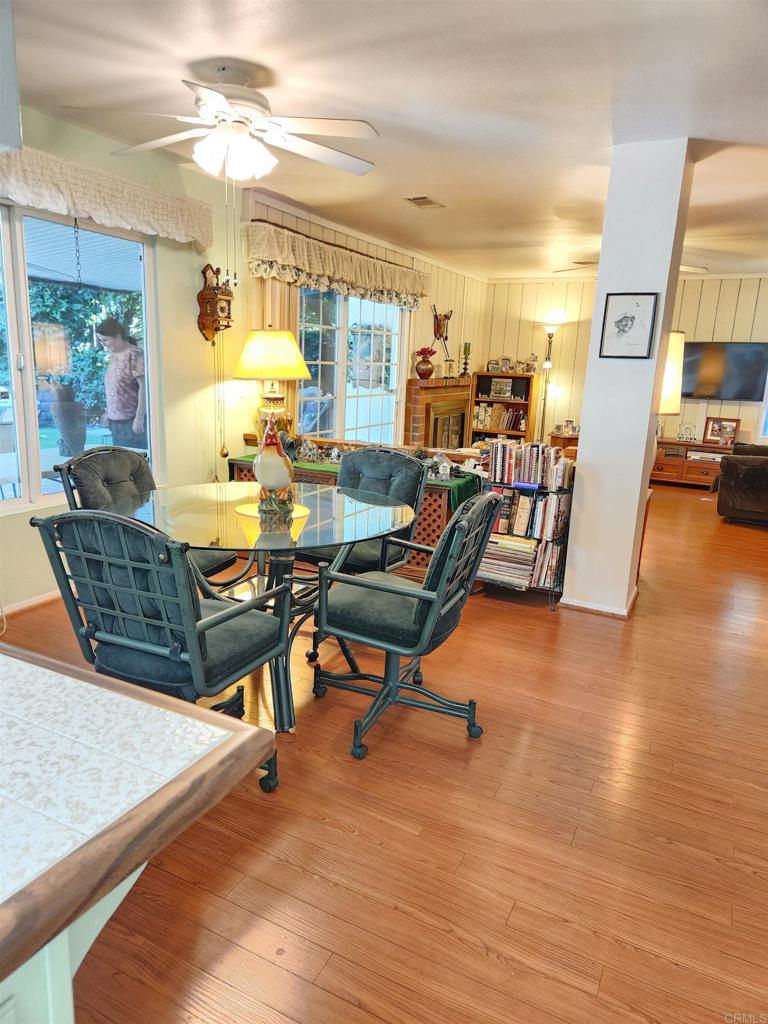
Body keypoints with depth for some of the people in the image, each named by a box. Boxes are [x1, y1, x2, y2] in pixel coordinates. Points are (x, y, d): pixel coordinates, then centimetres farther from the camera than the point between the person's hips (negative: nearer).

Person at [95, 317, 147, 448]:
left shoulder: (134, 354, -10)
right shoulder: (113, 357, 13)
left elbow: (143, 386, -15)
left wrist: (139, 417, -19)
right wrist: (108, 413, 18)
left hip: (132, 421, -7)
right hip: (116, 421, 7)